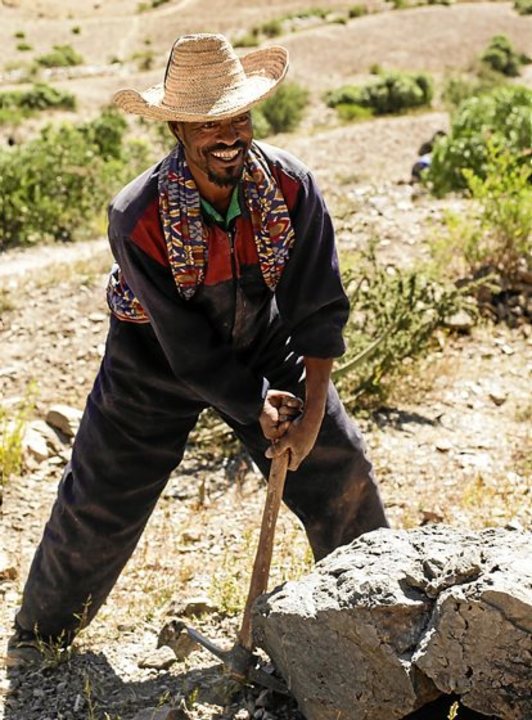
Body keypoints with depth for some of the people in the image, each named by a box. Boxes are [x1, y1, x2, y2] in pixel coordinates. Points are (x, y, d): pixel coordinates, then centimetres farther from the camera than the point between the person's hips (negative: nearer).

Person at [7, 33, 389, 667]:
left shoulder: (290, 185, -22)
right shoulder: (137, 217, -30)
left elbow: (319, 306, -18)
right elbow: (187, 347, -24)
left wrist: (313, 410, -23)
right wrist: (256, 408, -21)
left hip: (265, 345, 3)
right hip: (157, 360, -2)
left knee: (339, 466, 4)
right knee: (101, 498, 3)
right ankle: (42, 633, 28)